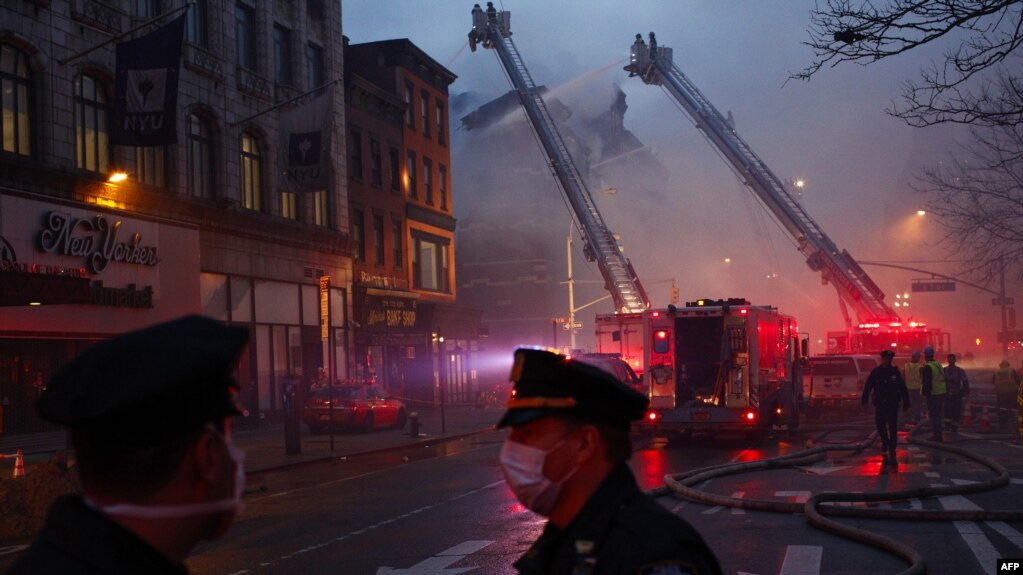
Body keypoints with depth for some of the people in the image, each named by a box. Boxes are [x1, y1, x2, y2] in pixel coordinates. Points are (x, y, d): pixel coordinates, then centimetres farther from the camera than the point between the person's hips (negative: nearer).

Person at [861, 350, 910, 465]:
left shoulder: (895, 372, -1)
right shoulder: (875, 372, 1)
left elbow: (903, 389, 0)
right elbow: (868, 387, 1)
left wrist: (906, 403, -1)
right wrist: (864, 401, -3)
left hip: (893, 405, -1)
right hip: (880, 404, 1)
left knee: (892, 428, -3)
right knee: (880, 426, 7)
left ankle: (891, 452, 2)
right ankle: (885, 443, 33)